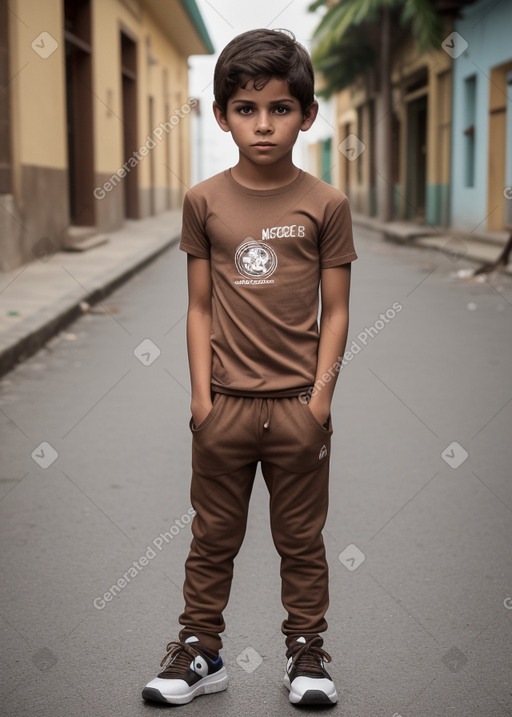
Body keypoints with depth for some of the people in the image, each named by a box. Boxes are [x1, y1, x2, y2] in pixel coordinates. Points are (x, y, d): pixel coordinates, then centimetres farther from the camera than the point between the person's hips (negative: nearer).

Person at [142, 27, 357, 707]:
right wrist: (201, 395, -2)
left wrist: (321, 396, -7)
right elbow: (200, 306, 3)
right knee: (213, 537, 13)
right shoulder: (204, 201, 0)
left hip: (298, 404, -1)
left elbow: (336, 312, 0)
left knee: (302, 538, 12)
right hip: (225, 403, 1)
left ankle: (307, 652, 26)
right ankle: (200, 652, 26)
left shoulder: (325, 203, -3)